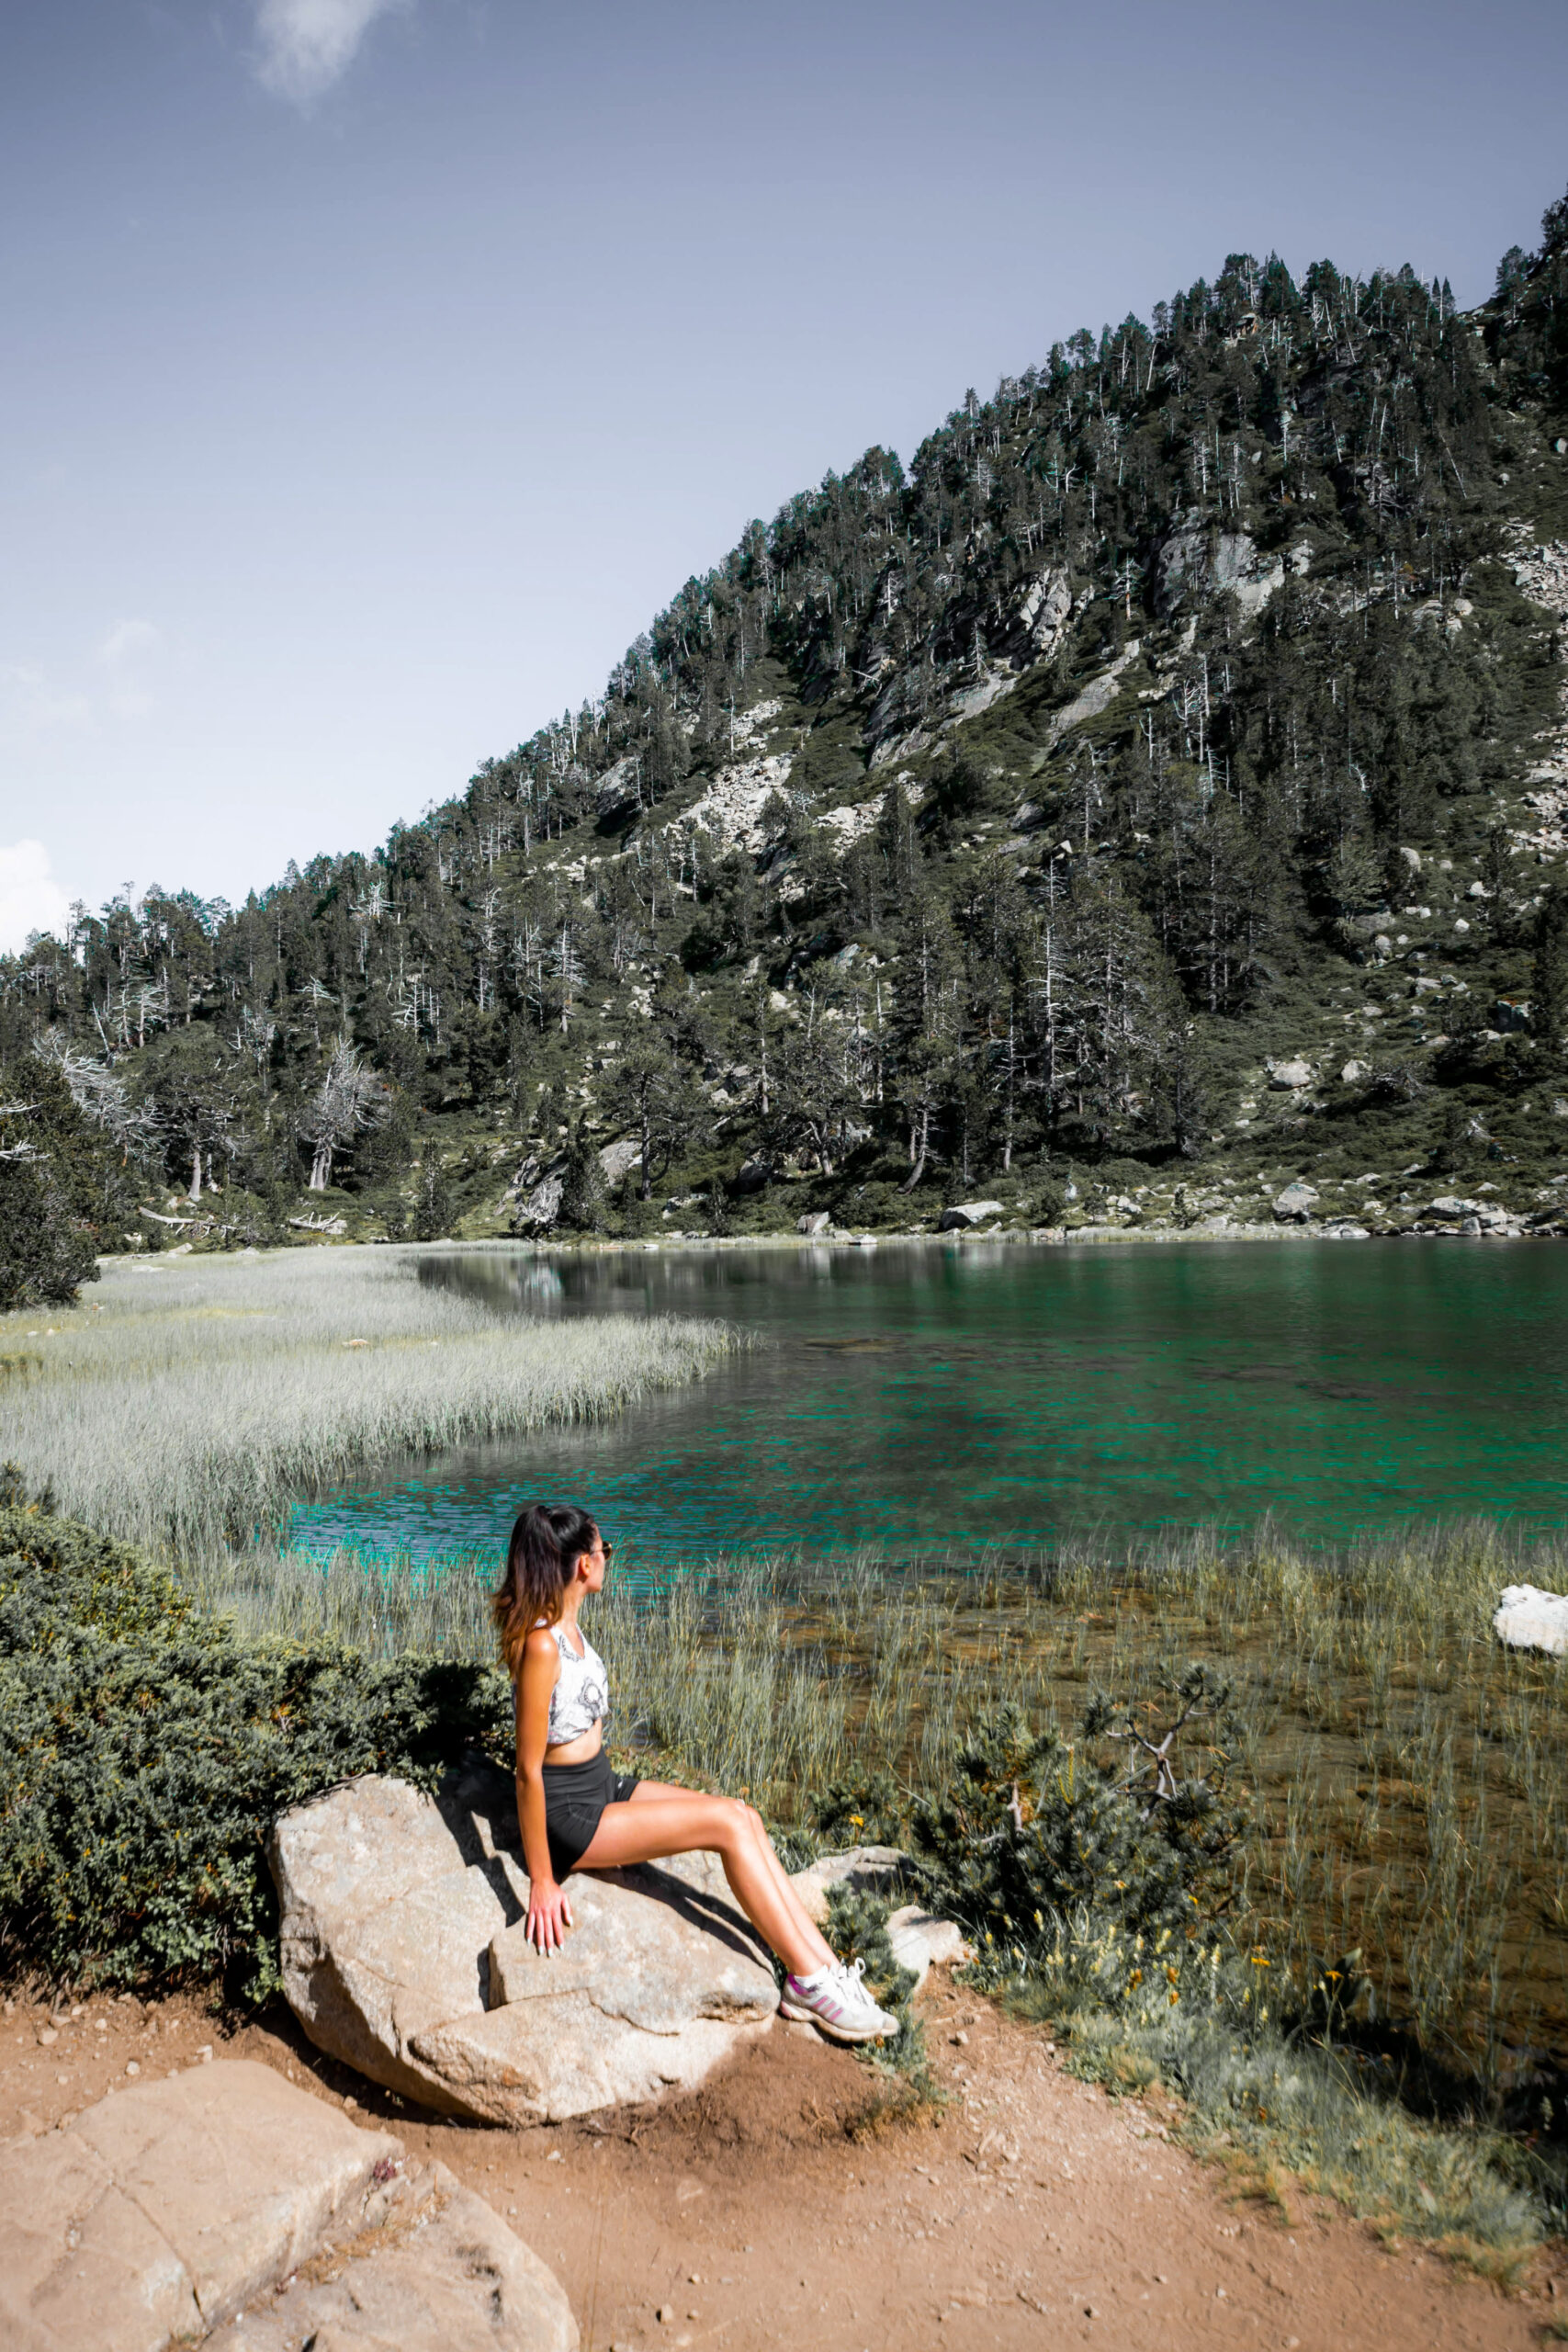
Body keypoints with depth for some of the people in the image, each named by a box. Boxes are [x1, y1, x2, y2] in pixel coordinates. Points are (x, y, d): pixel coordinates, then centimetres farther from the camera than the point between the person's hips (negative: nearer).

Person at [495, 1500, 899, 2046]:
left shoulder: (567, 1627, 6)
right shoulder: (540, 1646, -24)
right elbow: (529, 1770, -23)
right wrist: (542, 1882, -20)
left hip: (601, 1786, 9)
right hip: (567, 1814, -9)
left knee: (743, 1816, -7)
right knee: (729, 1824, -16)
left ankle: (824, 1967, -7)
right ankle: (810, 1982, -8)